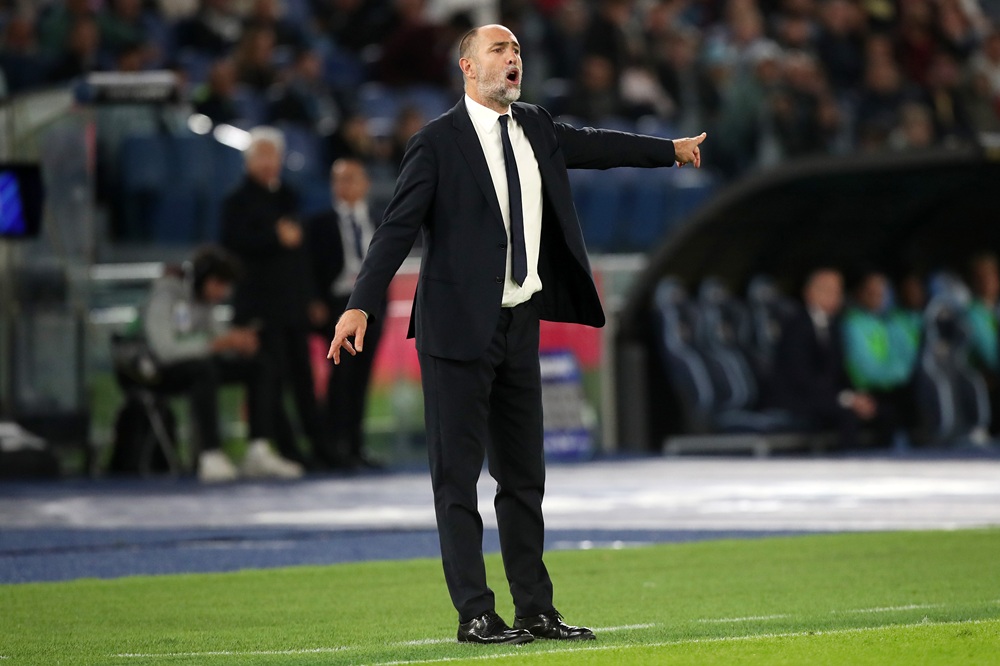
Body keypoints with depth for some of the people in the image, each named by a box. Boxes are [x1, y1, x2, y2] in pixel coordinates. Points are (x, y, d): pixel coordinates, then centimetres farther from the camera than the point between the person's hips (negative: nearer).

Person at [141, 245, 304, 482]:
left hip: (198, 365, 9)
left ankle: (259, 452, -15)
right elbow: (165, 349, -33)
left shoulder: (201, 296, 6)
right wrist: (217, 344, -33)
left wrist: (237, 340, -11)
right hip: (163, 373, -9)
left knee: (260, 366, -5)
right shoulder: (165, 295, -20)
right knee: (204, 369, -39)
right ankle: (210, 457, -42)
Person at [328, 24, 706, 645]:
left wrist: (671, 149, 44)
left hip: (520, 325, 7)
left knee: (524, 473, 10)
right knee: (458, 473, -3)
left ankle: (535, 609, 16)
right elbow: (399, 226, -11)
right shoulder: (439, 141, -8)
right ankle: (475, 613, -2)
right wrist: (361, 305, -20)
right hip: (459, 327, -7)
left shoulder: (536, 128, 11)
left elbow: (592, 145, 30)